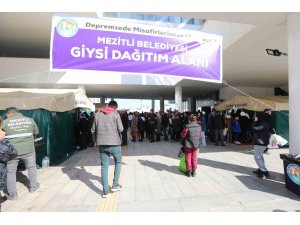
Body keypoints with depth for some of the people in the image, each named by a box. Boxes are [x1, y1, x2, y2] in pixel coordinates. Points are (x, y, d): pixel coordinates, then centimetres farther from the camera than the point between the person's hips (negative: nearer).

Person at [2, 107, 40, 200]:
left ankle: (12, 194, 23)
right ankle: (33, 186, 34)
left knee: (10, 172, 14)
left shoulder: (5, 122, -7)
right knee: (31, 167, 20)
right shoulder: (30, 120, 0)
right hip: (28, 150, 2)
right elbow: (36, 132, 11)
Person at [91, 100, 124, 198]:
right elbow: (121, 129, -11)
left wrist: (95, 141, 20)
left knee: (104, 166, 11)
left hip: (102, 144, 4)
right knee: (118, 162, 18)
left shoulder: (98, 115, 7)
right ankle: (115, 185, 21)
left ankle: (105, 191, 16)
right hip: (114, 143, -3)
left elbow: (93, 130, 8)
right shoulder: (115, 114, -5)